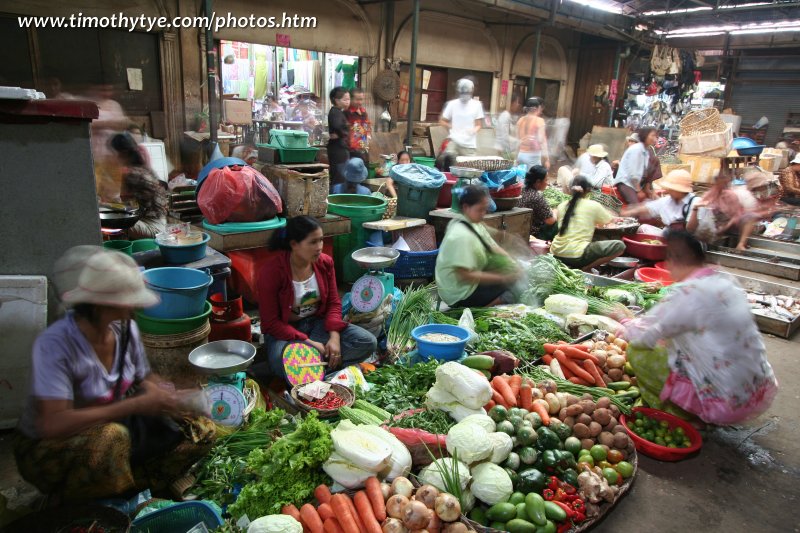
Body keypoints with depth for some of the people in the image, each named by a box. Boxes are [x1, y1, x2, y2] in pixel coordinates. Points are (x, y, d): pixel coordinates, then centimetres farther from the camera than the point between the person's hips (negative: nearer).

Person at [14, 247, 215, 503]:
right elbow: (53, 424, -35)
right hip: (48, 450, -5)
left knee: (202, 431, -9)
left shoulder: (126, 329, -9)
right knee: (111, 439, -40)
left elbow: (143, 379, 5)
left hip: (111, 425, 6)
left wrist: (169, 396, -17)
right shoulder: (55, 345, -27)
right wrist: (136, 405, -36)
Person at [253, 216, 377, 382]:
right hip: (285, 331, -6)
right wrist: (308, 342, -23)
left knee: (368, 342, -17)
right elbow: (270, 322, -16)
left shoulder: (325, 262, -4)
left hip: (317, 323, 7)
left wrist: (334, 337, -16)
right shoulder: (272, 270, -19)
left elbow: (333, 302, 1)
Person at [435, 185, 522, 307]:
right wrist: (502, 278, -24)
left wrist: (515, 267, -10)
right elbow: (464, 275, -27)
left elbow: (494, 248, 6)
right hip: (461, 295, -9)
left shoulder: (476, 225, 3)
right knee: (514, 292, -12)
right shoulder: (461, 236, -25)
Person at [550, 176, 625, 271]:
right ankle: (586, 268, -3)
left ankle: (572, 266, 14)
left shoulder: (562, 206, 10)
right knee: (619, 246, 0)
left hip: (557, 254, 6)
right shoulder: (593, 205, 0)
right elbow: (608, 220, 19)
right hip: (577, 255, -6)